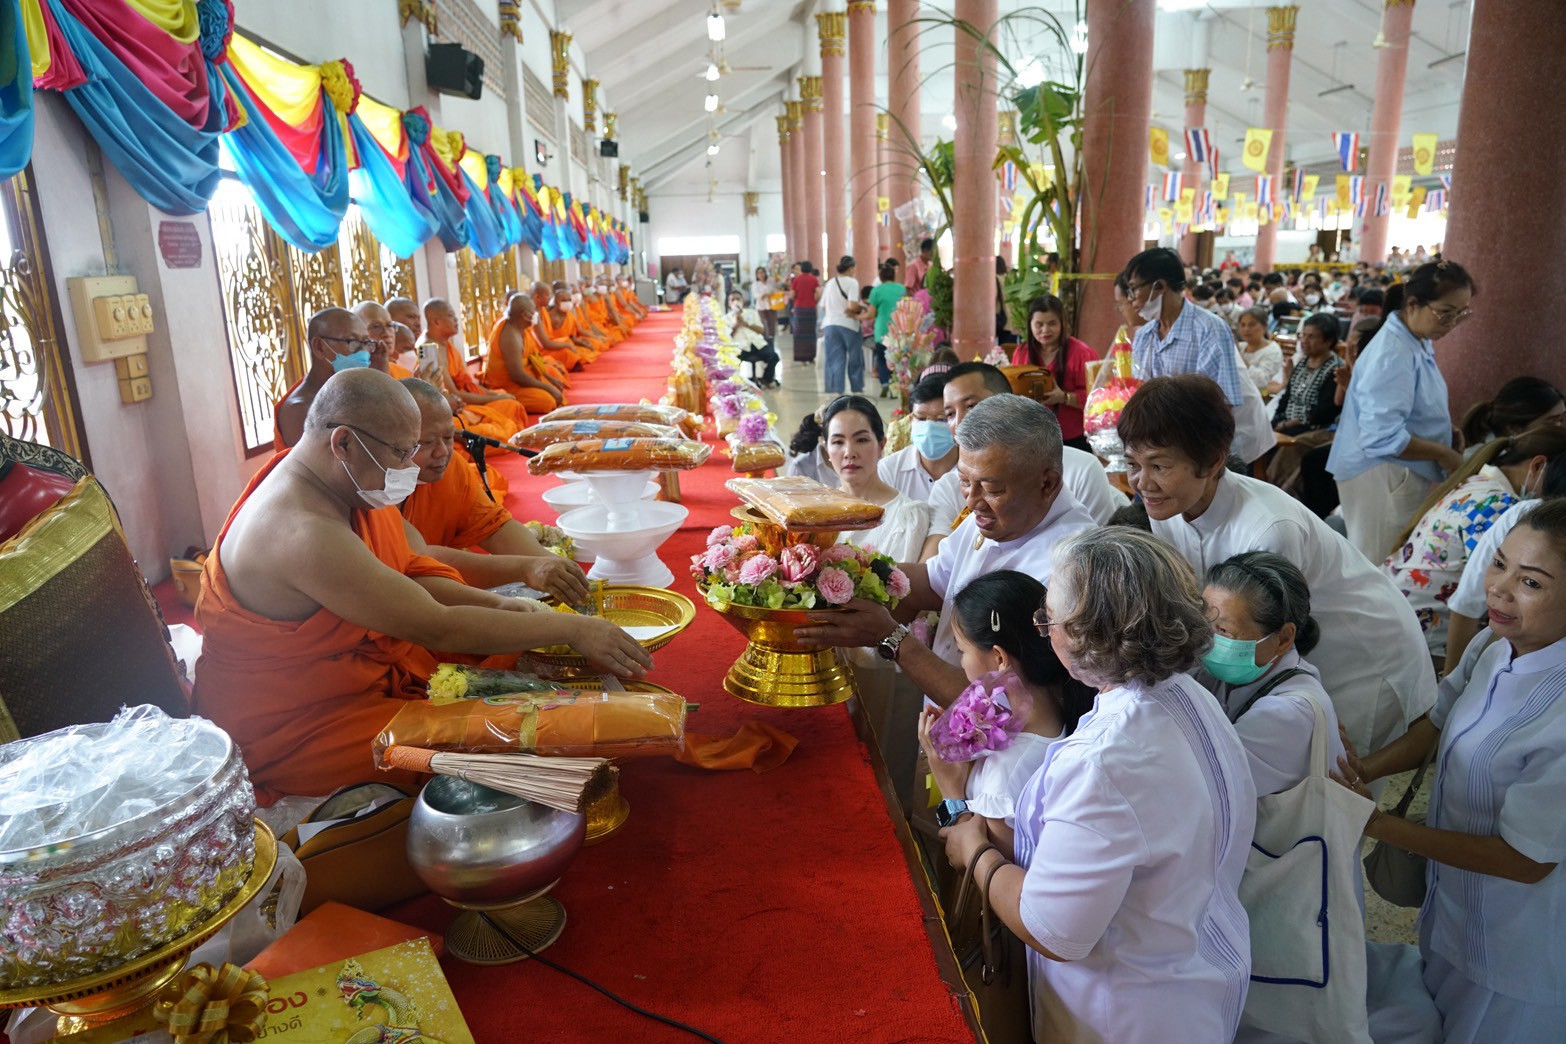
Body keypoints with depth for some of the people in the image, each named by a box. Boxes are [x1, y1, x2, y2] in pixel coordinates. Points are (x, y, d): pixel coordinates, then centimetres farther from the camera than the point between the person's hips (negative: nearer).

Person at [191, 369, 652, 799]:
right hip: (292, 732, -9)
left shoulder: (349, 483, -1)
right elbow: (440, 628, -29)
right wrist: (571, 629, -24)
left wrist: (495, 604, -8)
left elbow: (410, 576, 9)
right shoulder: (306, 533, -31)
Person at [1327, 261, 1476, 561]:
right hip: (1383, 475, -10)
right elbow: (1383, 439, -28)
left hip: (1404, 474, 10)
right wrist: (1443, 455, -15)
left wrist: (1450, 433, 9)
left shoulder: (1418, 342, 9)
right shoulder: (1393, 353, -22)